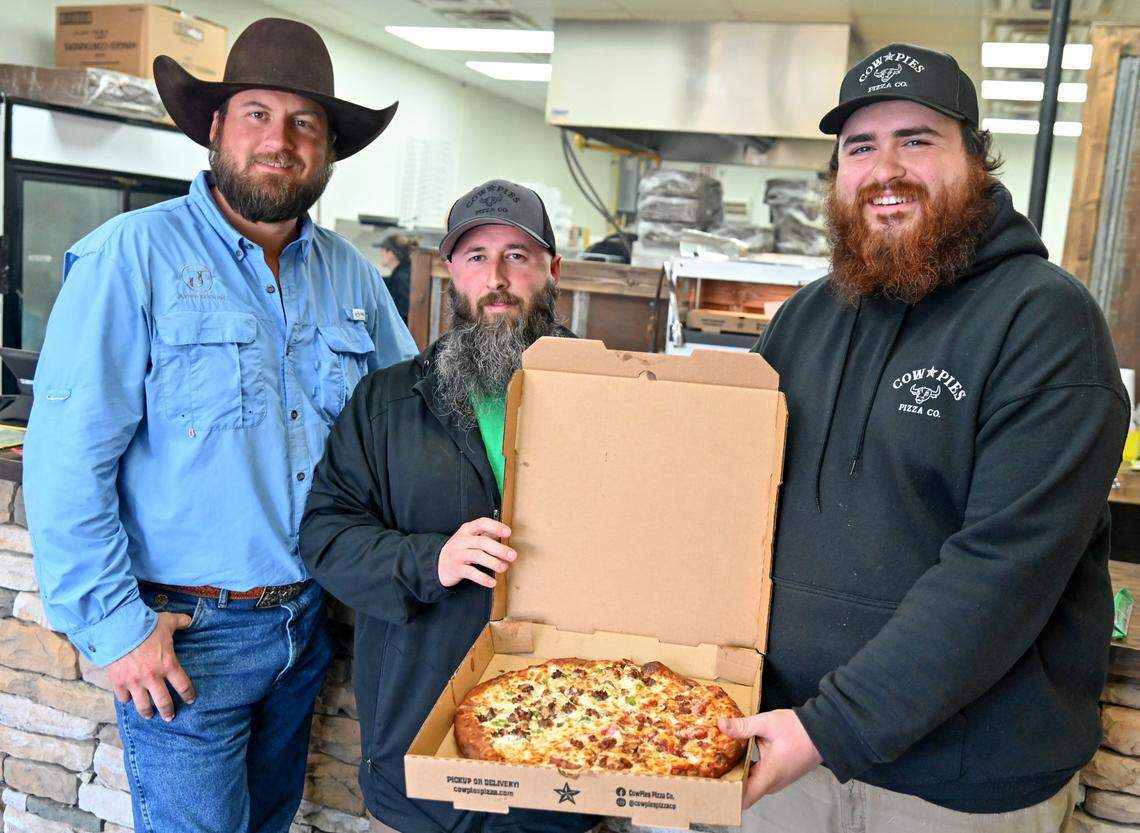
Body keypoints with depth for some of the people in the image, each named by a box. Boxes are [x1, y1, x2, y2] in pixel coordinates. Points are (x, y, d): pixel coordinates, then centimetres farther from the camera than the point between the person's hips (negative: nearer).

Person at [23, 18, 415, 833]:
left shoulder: (352, 275, 4)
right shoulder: (133, 254, -12)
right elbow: (68, 456, -15)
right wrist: (113, 626, -15)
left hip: (307, 620, 6)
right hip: (185, 633, -5)